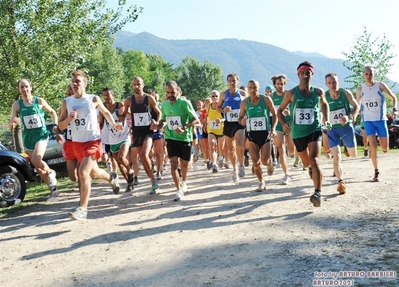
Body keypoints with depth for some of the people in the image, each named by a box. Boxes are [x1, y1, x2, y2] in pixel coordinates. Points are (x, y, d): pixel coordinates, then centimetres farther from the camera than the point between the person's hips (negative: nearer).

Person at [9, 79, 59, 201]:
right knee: (38, 167, 9)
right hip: (27, 138, 3)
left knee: (36, 161, -27)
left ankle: (50, 172, 5)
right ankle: (53, 189, 23)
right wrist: (13, 122, -29)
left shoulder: (39, 101, -3)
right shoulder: (17, 104, -1)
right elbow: (10, 126, -6)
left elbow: (52, 112, 15)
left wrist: (56, 125, 1)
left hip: (41, 134, -3)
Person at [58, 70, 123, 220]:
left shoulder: (94, 99, -4)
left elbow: (105, 112, 15)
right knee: (94, 172, 21)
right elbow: (61, 126, 3)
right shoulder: (66, 102, 2)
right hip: (77, 143, 5)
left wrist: (114, 124, 5)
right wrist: (69, 118, -16)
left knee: (83, 173, -20)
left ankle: (82, 209, -14)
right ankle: (111, 177, 55)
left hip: (93, 141, -4)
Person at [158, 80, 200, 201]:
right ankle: (179, 190, -4)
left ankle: (183, 182, 44)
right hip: (171, 138, 2)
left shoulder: (185, 103, -12)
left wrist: (184, 128, -26)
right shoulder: (164, 105, 2)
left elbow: (196, 120, -12)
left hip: (185, 138, -2)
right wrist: (159, 125, -3)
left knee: (184, 164, 13)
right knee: (173, 164, -13)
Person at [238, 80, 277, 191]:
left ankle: (270, 164, 32)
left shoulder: (266, 99, -6)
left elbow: (274, 114, 1)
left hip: (265, 133, -2)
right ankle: (261, 182, 19)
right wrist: (242, 121, -13)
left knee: (265, 161, -7)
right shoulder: (244, 103, 0)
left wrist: (273, 129, -10)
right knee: (256, 162, -2)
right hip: (252, 134, 2)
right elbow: (240, 117, 11)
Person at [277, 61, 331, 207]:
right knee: (306, 162, 19)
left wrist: (327, 119, 3)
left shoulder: (318, 92, -3)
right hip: (298, 132, 2)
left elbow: (324, 104, 19)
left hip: (315, 130, -1)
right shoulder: (291, 93, -7)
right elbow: (280, 110, 2)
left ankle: (318, 193, -21)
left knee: (314, 160, -21)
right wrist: (284, 123, -16)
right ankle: (312, 168, 56)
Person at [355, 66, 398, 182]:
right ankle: (376, 172, -5)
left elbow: (393, 97, 5)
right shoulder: (360, 90, 2)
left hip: (380, 120, 0)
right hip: (368, 120, 0)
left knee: (385, 149, 0)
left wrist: (394, 109, -9)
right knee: (373, 146, -13)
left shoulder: (380, 85, -3)